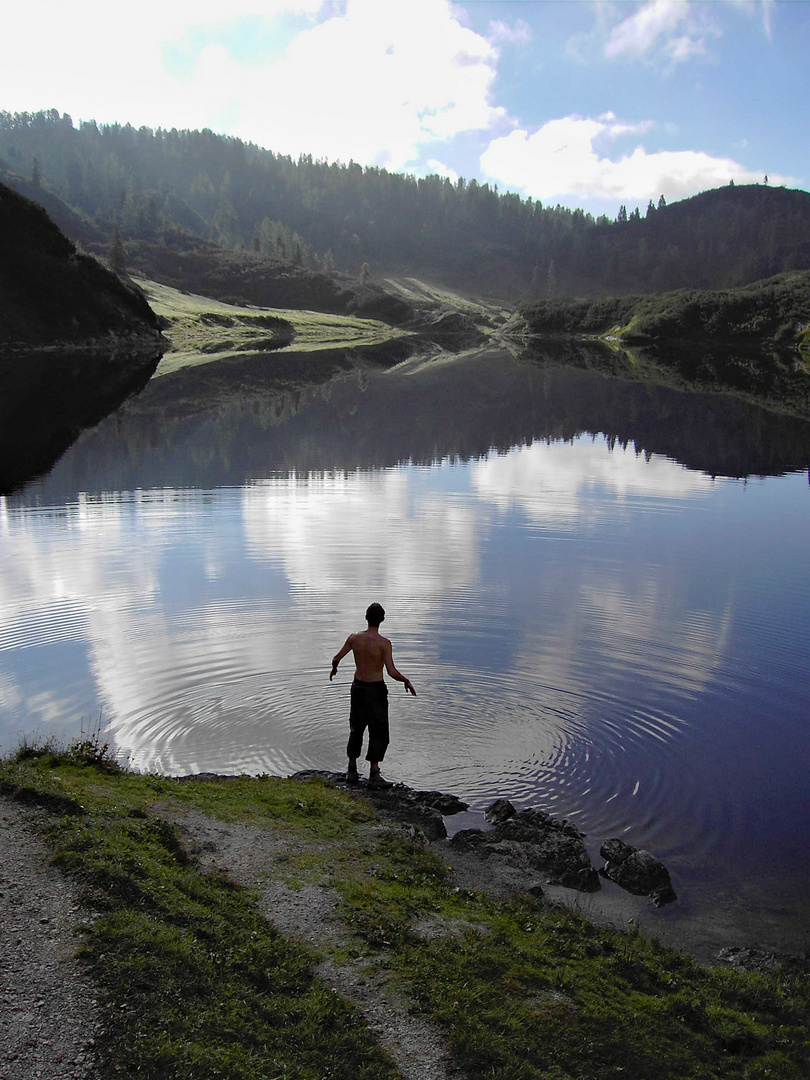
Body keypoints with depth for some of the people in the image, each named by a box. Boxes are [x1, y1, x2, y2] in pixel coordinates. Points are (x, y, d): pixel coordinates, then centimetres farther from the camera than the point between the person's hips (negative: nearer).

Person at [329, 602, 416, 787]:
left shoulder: (354, 638, -5)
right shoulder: (384, 643, -18)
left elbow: (336, 658, 1)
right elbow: (392, 672, -21)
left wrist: (334, 668, 23)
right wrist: (406, 681, -4)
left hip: (358, 687, 5)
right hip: (376, 690, -5)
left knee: (356, 729, 18)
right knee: (379, 732, 5)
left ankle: (352, 771, 25)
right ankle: (374, 775, 4)